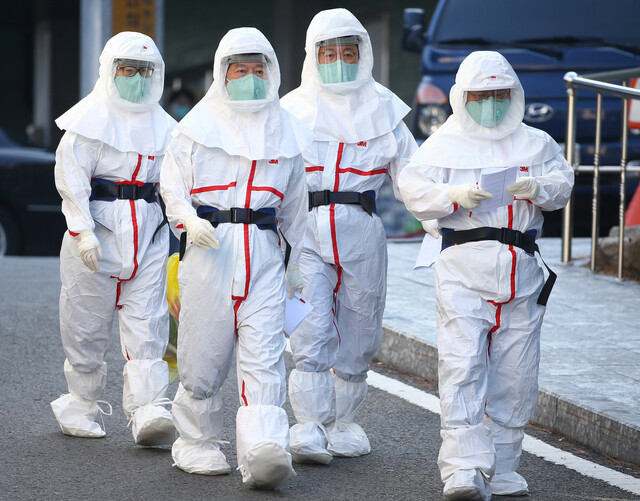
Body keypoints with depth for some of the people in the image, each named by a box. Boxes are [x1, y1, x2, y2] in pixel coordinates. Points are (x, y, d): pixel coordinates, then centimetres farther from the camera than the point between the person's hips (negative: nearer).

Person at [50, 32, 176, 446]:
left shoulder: (162, 125, 14)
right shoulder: (89, 120, -2)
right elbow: (72, 181, -8)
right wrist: (83, 232, -17)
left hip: (148, 234, 4)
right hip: (99, 229, -4)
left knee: (147, 327, -6)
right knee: (88, 325, 3)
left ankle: (150, 412, -12)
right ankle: (81, 406, 19)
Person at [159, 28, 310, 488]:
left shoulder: (285, 130, 15)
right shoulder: (199, 125, 6)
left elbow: (295, 201, 22)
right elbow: (173, 182, 6)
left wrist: (299, 260, 23)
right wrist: (188, 219, -14)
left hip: (264, 249, 2)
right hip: (210, 247, -1)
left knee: (264, 355, -11)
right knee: (204, 355, 2)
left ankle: (264, 452, -22)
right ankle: (198, 443, 20)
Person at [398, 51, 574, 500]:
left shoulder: (536, 143, 16)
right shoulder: (443, 144, 9)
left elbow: (563, 183, 9)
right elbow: (414, 188, 0)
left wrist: (538, 188, -12)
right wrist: (456, 196, -16)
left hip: (521, 268, 3)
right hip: (464, 263, -3)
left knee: (515, 371, 4)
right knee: (463, 365, -13)